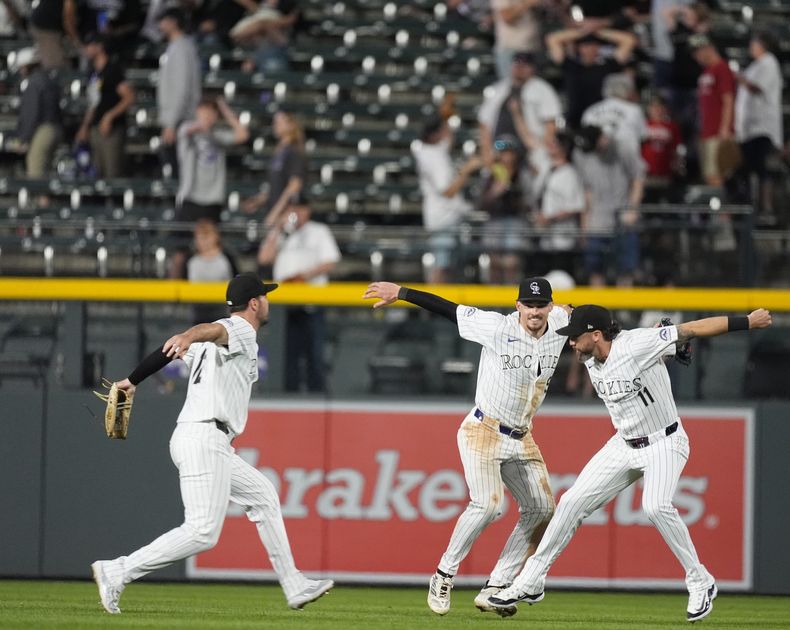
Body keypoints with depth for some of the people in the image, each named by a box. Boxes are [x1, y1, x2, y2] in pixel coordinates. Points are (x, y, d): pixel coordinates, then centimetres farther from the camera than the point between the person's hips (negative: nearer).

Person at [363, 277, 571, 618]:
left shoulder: (561, 324, -2)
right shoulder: (497, 327, -16)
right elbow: (448, 308, -13)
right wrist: (401, 292, -16)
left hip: (521, 438, 7)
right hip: (483, 432, -7)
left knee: (541, 510, 3)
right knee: (488, 504, -23)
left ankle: (494, 589, 7)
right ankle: (444, 575, -7)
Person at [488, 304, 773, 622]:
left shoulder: (636, 344, -26)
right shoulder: (590, 363, -5)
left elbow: (692, 329, -25)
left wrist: (747, 322, -24)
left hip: (664, 443, -7)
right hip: (624, 445, 7)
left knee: (655, 506, -31)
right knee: (572, 502, 2)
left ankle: (700, 583, -15)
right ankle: (530, 582, 13)